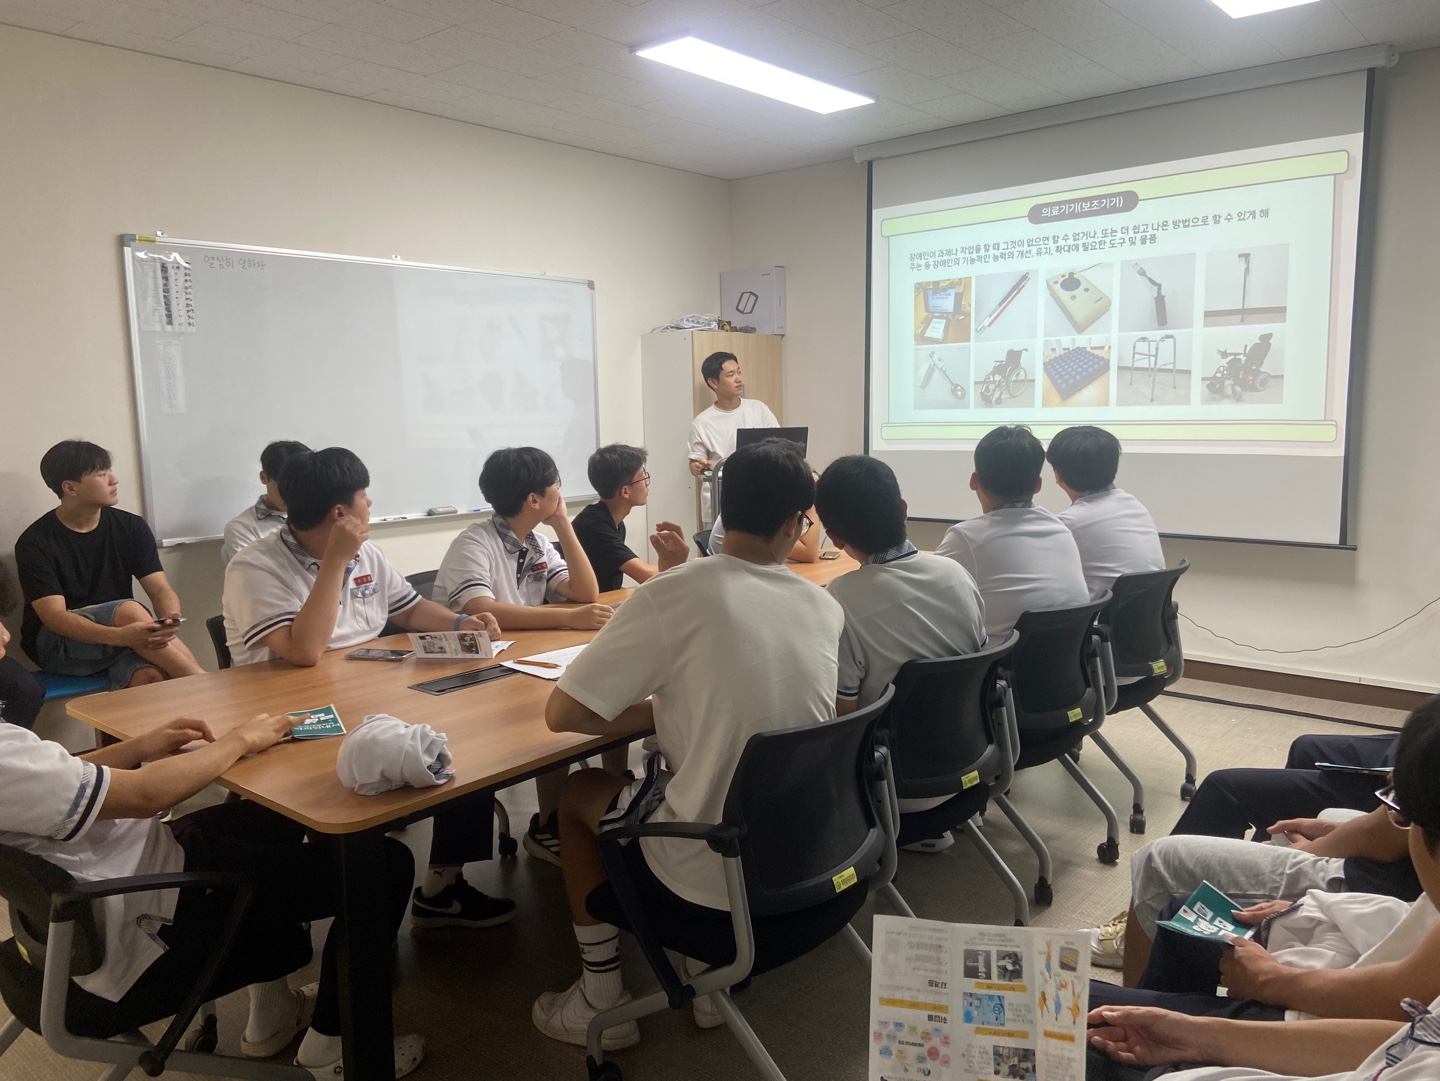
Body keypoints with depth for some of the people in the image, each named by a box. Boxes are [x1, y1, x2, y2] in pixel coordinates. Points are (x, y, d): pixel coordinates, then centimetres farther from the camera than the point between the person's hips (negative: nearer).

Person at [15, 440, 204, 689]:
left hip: (119, 638, 3)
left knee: (151, 677, -34)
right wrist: (120, 636, -37)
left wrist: (170, 620, -29)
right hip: (56, 645, -2)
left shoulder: (131, 527, 2)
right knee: (129, 610, -32)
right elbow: (54, 617, -19)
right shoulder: (35, 543, -9)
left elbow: (161, 590, -3)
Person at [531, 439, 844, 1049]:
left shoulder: (674, 594, -16)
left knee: (579, 792, 22)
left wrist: (657, 711, 1)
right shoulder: (826, 607, -1)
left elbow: (560, 715, -11)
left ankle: (601, 1004, 29)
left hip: (713, 877, -5)